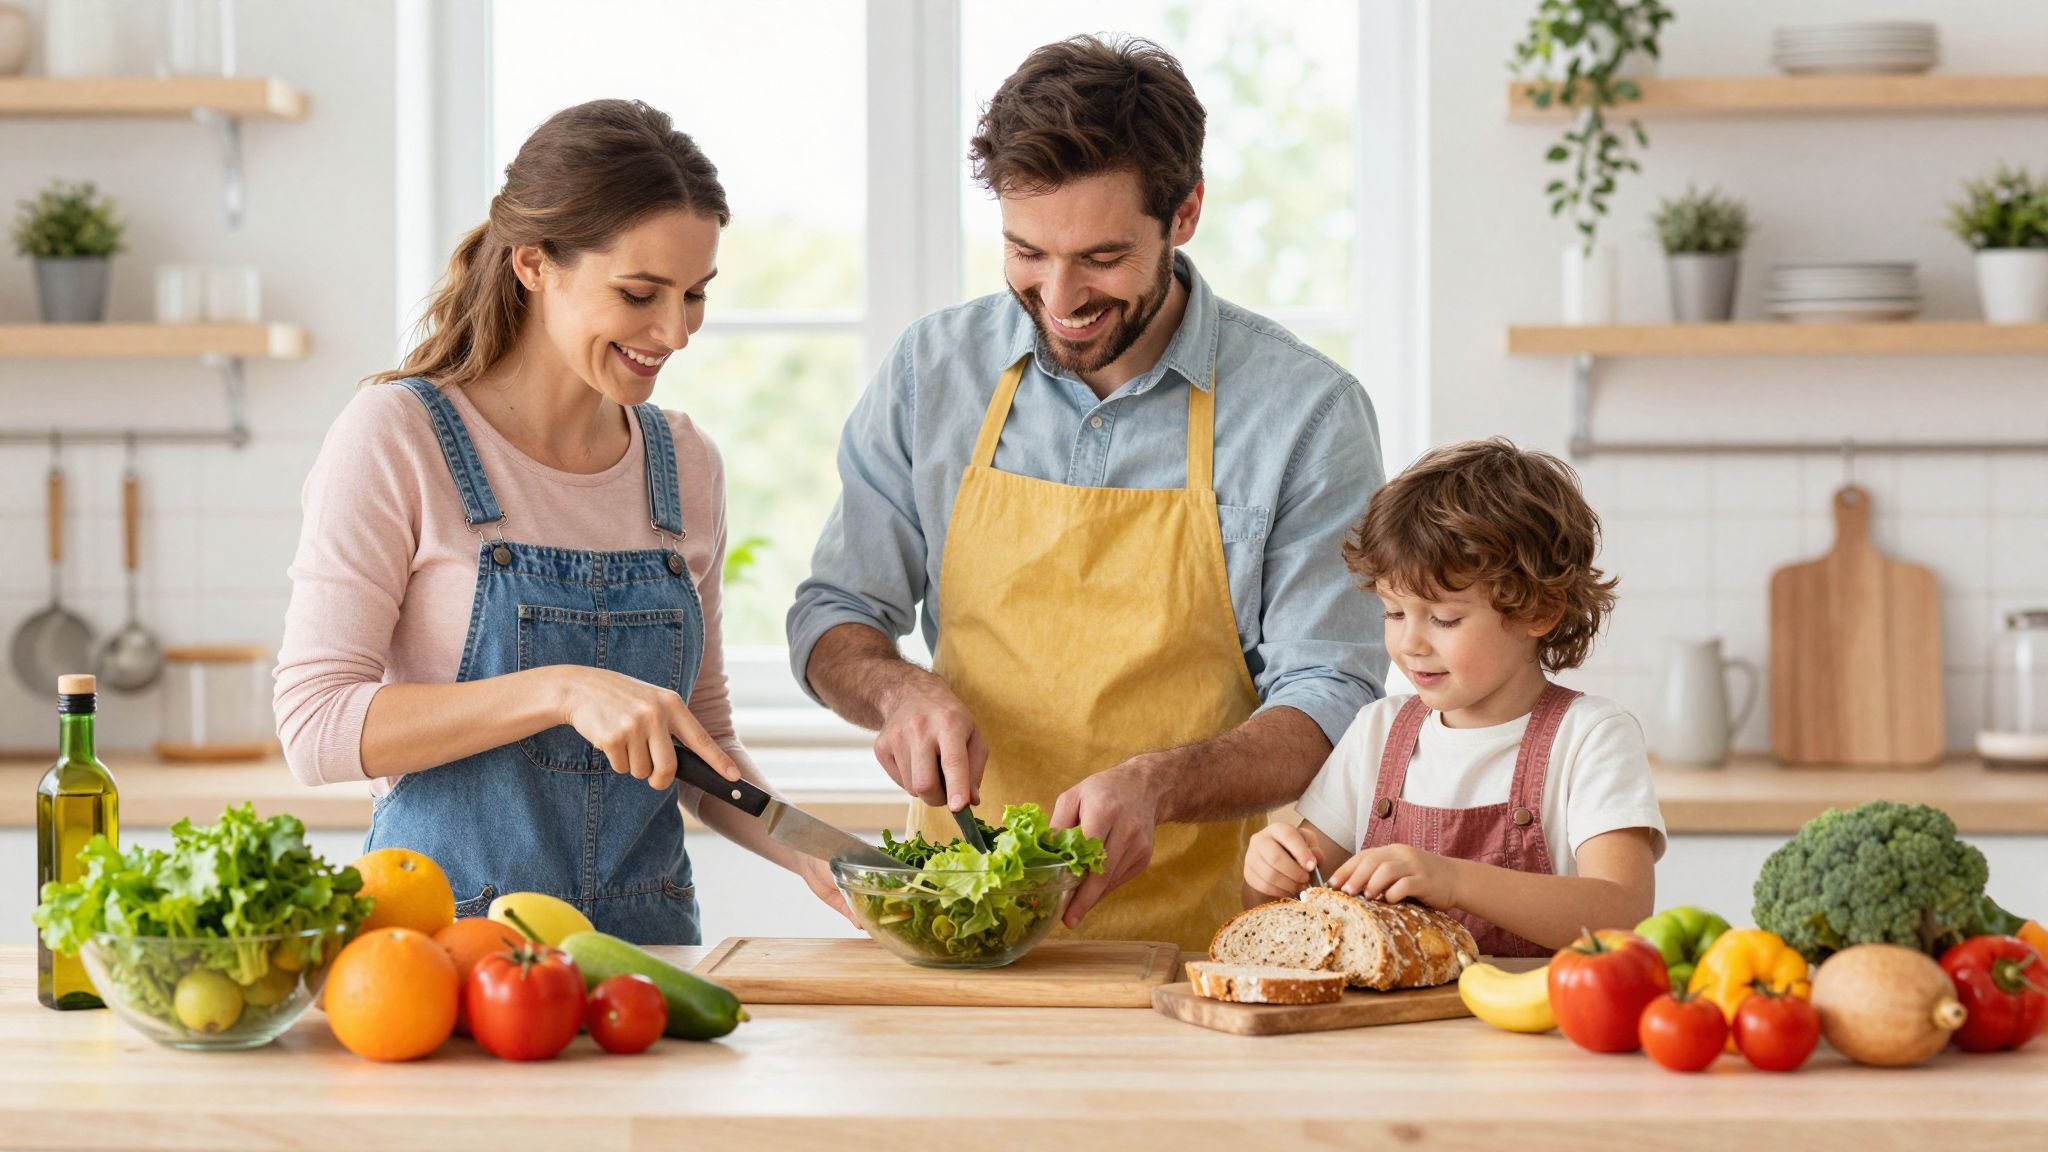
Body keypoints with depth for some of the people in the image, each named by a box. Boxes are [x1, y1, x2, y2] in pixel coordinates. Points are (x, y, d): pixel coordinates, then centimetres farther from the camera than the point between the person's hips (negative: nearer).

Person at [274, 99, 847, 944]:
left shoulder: (685, 464, 12)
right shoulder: (397, 438, -4)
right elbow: (314, 724, -11)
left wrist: (806, 852, 2)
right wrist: (561, 691, -19)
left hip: (649, 945, 5)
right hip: (447, 936, -5)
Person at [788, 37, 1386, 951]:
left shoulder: (1306, 411, -3)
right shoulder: (931, 371, 6)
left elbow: (1328, 704, -3)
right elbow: (834, 618, 15)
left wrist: (1156, 784, -22)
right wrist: (901, 693, -9)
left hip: (1197, 938, -2)